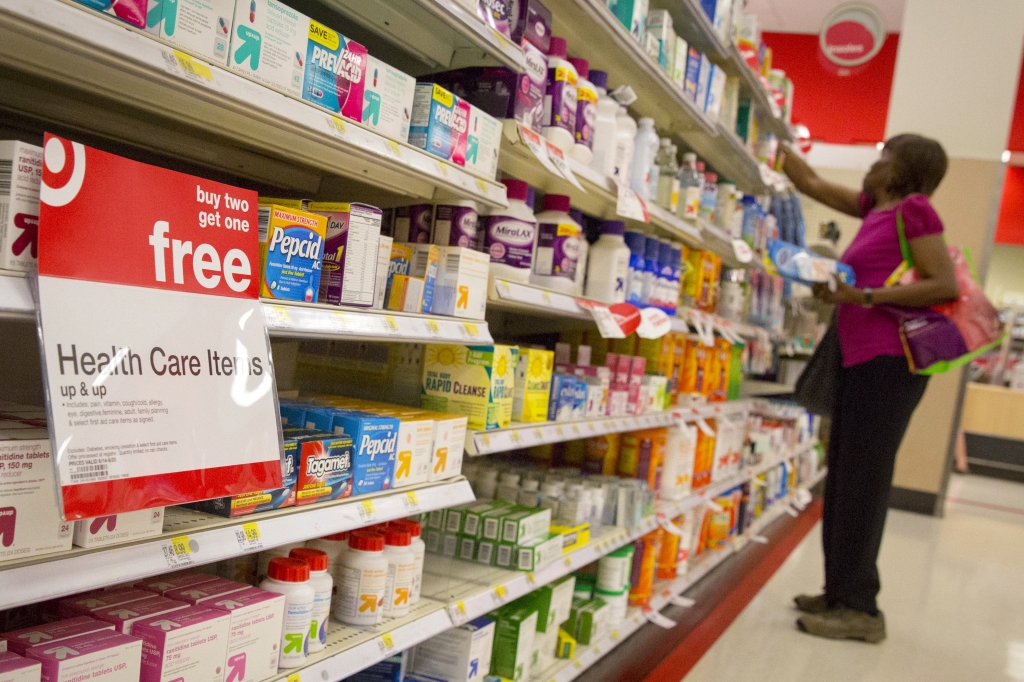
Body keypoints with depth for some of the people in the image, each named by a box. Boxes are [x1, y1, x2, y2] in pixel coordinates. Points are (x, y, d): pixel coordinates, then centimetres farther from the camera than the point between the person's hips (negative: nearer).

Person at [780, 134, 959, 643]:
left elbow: (945, 285, -14)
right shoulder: (875, 208, 17)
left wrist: (863, 296, -19)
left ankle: (859, 608, 0)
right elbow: (812, 184, 27)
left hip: (889, 362, -9)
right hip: (861, 360, 9)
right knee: (843, 480, 10)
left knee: (863, 481, -7)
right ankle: (843, 592, 18)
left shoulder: (913, 208, -6)